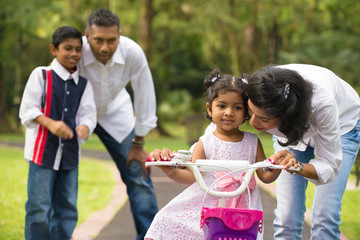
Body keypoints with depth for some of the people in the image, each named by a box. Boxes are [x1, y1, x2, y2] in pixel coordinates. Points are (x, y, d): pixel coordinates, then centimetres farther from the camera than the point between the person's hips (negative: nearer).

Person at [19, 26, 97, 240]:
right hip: (43, 150, -4)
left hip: (70, 152, 4)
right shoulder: (41, 75, -2)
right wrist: (50, 124, -22)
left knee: (67, 207, 9)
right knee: (39, 206, -4)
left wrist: (85, 127, -20)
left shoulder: (84, 84, 9)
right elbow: (27, 110, -6)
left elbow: (88, 113, 5)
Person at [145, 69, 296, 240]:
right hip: (205, 205, -1)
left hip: (240, 208, 1)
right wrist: (170, 170, -26)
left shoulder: (252, 142, 10)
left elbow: (265, 176, 9)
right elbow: (192, 176, -6)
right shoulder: (205, 144, 4)